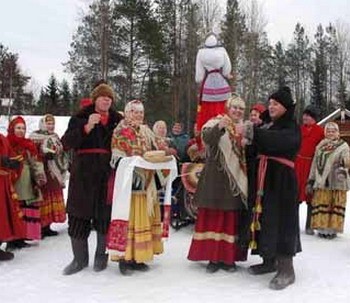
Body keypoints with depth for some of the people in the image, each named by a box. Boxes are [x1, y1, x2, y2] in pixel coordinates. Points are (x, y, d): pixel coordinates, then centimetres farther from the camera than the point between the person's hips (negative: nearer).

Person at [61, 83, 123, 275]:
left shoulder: (117, 120, 10)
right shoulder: (81, 117, 4)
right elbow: (66, 143, -8)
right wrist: (87, 127, -19)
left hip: (108, 174, 1)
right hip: (84, 173, -1)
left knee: (105, 216, 3)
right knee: (79, 216, 2)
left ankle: (101, 256, 21)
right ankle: (80, 259, 18)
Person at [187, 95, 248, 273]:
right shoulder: (215, 123, 0)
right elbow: (207, 138, -20)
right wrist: (220, 127, -39)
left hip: (237, 180, 4)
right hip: (216, 180, -4)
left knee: (233, 219, 5)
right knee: (213, 217, -1)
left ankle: (228, 257, 14)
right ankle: (213, 257, 8)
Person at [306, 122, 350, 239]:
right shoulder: (320, 146, 12)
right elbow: (315, 164, 13)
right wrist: (310, 181, 11)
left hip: (337, 182, -3)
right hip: (321, 182, 3)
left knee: (336, 205, 0)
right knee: (321, 203, 3)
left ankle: (332, 229, 6)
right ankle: (322, 228, 10)